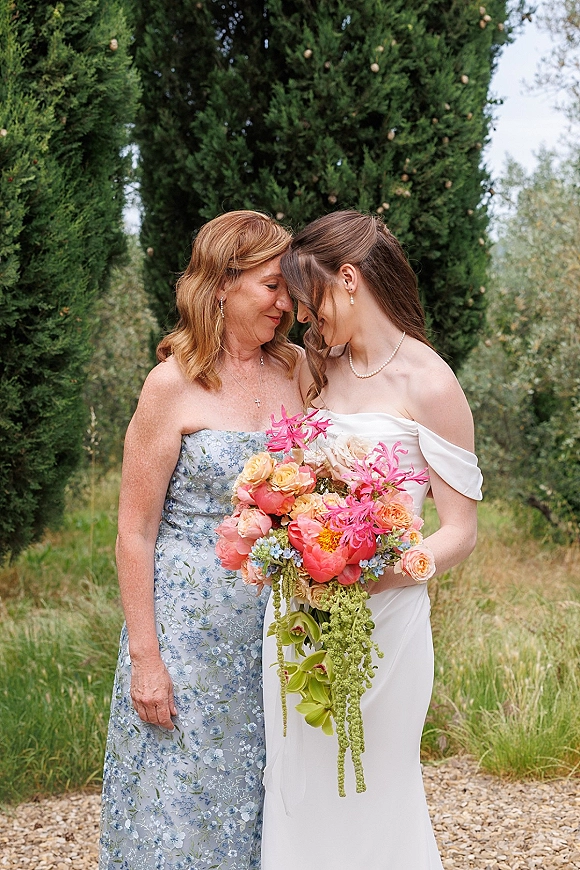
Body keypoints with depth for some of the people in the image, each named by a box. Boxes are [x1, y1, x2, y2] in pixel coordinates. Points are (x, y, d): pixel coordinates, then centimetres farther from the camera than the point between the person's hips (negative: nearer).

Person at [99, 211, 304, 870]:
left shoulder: (293, 371, 5)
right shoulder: (175, 383, -10)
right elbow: (135, 532, -9)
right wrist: (144, 657, -12)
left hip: (279, 616, 5)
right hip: (192, 622, -5)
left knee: (265, 794, 13)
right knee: (186, 798, 5)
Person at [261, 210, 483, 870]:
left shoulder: (427, 385, -10)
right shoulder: (318, 370, 11)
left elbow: (460, 533, -9)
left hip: (380, 613, -6)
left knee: (368, 797, 6)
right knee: (296, 790, 12)